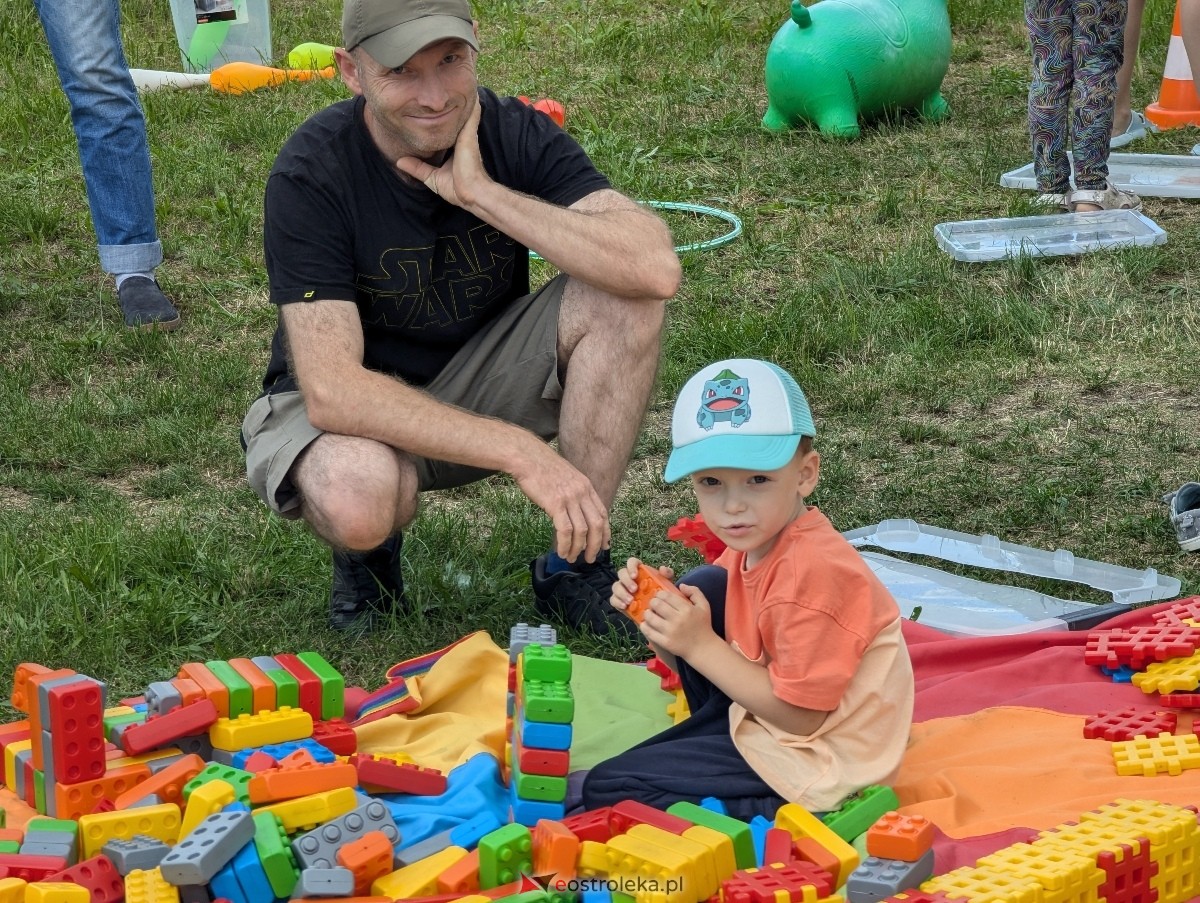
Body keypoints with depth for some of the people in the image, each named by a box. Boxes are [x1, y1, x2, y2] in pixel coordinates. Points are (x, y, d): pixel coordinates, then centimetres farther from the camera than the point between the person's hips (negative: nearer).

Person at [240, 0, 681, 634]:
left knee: (621, 298, -22)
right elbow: (332, 390, -32)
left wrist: (482, 193, -31)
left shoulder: (515, 133, -15)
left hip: (478, 379, 4)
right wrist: (522, 452, -38)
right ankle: (367, 552, 1)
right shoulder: (310, 174, -24)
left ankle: (576, 569, -11)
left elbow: (655, 269, -30)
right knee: (356, 497, -39)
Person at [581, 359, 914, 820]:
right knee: (701, 586, 7)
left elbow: (801, 716, -25)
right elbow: (696, 665, 9)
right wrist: (655, 616, -12)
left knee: (606, 789, -8)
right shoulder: (751, 545, 0)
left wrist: (701, 645, -23)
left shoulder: (812, 573, -27)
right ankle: (714, 742, 11)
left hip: (815, 763, -9)